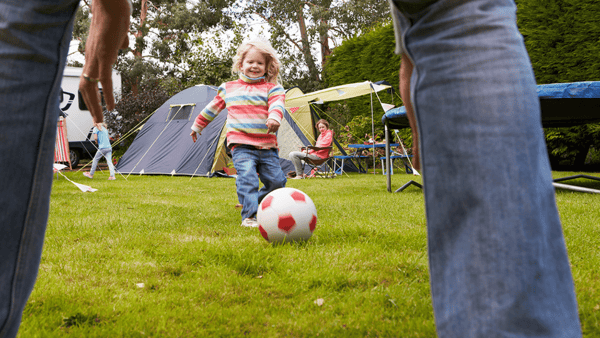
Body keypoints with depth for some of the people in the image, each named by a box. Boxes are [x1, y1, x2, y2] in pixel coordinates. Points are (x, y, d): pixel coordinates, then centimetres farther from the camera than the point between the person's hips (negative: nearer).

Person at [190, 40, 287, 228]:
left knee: (276, 181, -2)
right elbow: (213, 108, 28)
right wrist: (197, 126, 35)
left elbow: (277, 103, -14)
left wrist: (274, 116, -37)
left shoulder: (271, 88, 7)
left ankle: (255, 203, 22)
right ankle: (249, 216, -22)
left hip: (267, 146, 1)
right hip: (241, 145, -1)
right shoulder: (229, 89, 16)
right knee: (247, 176, -23)